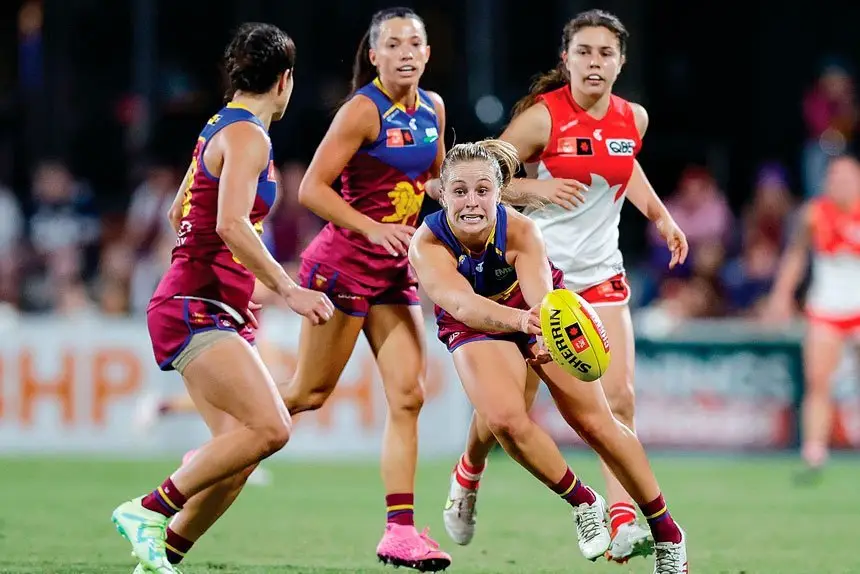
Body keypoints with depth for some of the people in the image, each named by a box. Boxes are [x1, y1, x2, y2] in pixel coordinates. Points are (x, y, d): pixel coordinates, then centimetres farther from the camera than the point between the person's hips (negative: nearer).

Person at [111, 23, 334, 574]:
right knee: (269, 429, -22)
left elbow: (179, 212, 33)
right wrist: (288, 290, -26)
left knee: (239, 447, 0)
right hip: (196, 309, -10)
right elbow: (231, 225, -24)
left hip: (218, 313, 10)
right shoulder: (247, 136, -10)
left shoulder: (222, 129, 20)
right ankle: (150, 510, -17)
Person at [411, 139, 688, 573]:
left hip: (542, 314, 0)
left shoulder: (521, 231, -32)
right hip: (474, 326, 0)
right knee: (504, 420, -24)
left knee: (595, 423, -1)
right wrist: (520, 320, -71)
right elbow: (462, 304, -51)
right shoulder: (427, 246, -34)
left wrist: (547, 336, -71)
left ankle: (666, 532, 17)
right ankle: (583, 503, 3)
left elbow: (541, 296, -47)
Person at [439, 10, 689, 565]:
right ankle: (467, 478, 34)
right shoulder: (542, 116, -13)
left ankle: (622, 525, -14)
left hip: (600, 275, 4)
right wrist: (535, 187, -24)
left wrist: (661, 217, 17)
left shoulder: (633, 119, 2)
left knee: (619, 396, -12)